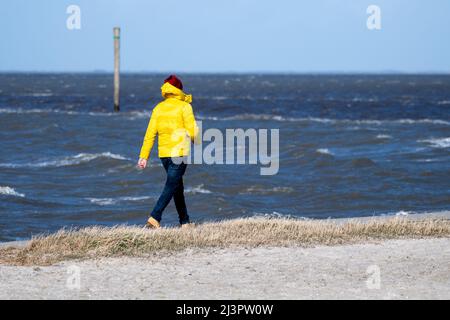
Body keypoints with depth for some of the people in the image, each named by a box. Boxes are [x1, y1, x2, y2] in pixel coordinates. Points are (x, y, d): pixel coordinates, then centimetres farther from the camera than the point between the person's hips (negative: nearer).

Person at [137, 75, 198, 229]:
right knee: (171, 186, -7)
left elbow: (150, 134, 3)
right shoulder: (184, 107, -7)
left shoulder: (158, 108, 6)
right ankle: (154, 218, -22)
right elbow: (192, 131, -9)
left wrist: (144, 156, 3)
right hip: (180, 152, -5)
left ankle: (184, 222, 21)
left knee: (178, 187, 16)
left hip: (164, 153, 5)